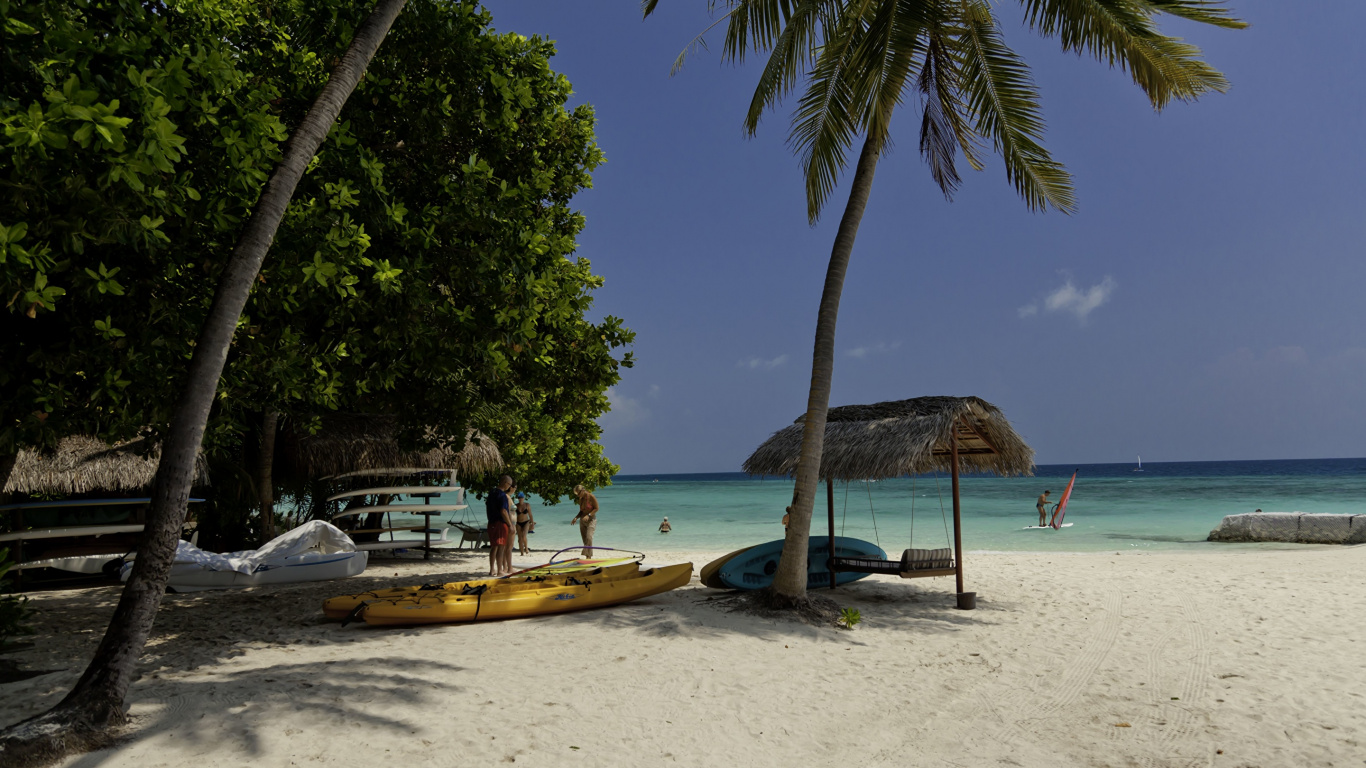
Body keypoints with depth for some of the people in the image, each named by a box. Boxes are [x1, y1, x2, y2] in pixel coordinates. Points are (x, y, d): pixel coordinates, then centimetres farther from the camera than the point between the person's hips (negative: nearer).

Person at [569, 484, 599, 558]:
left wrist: (588, 515, -21)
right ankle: (587, 557, 11)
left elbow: (596, 508, -10)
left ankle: (589, 556, -21)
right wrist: (576, 518, -2)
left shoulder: (591, 497, -12)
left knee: (589, 538, -21)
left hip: (591, 519, -6)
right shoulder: (580, 499, 6)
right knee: (585, 540, 5)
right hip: (582, 520, 6)